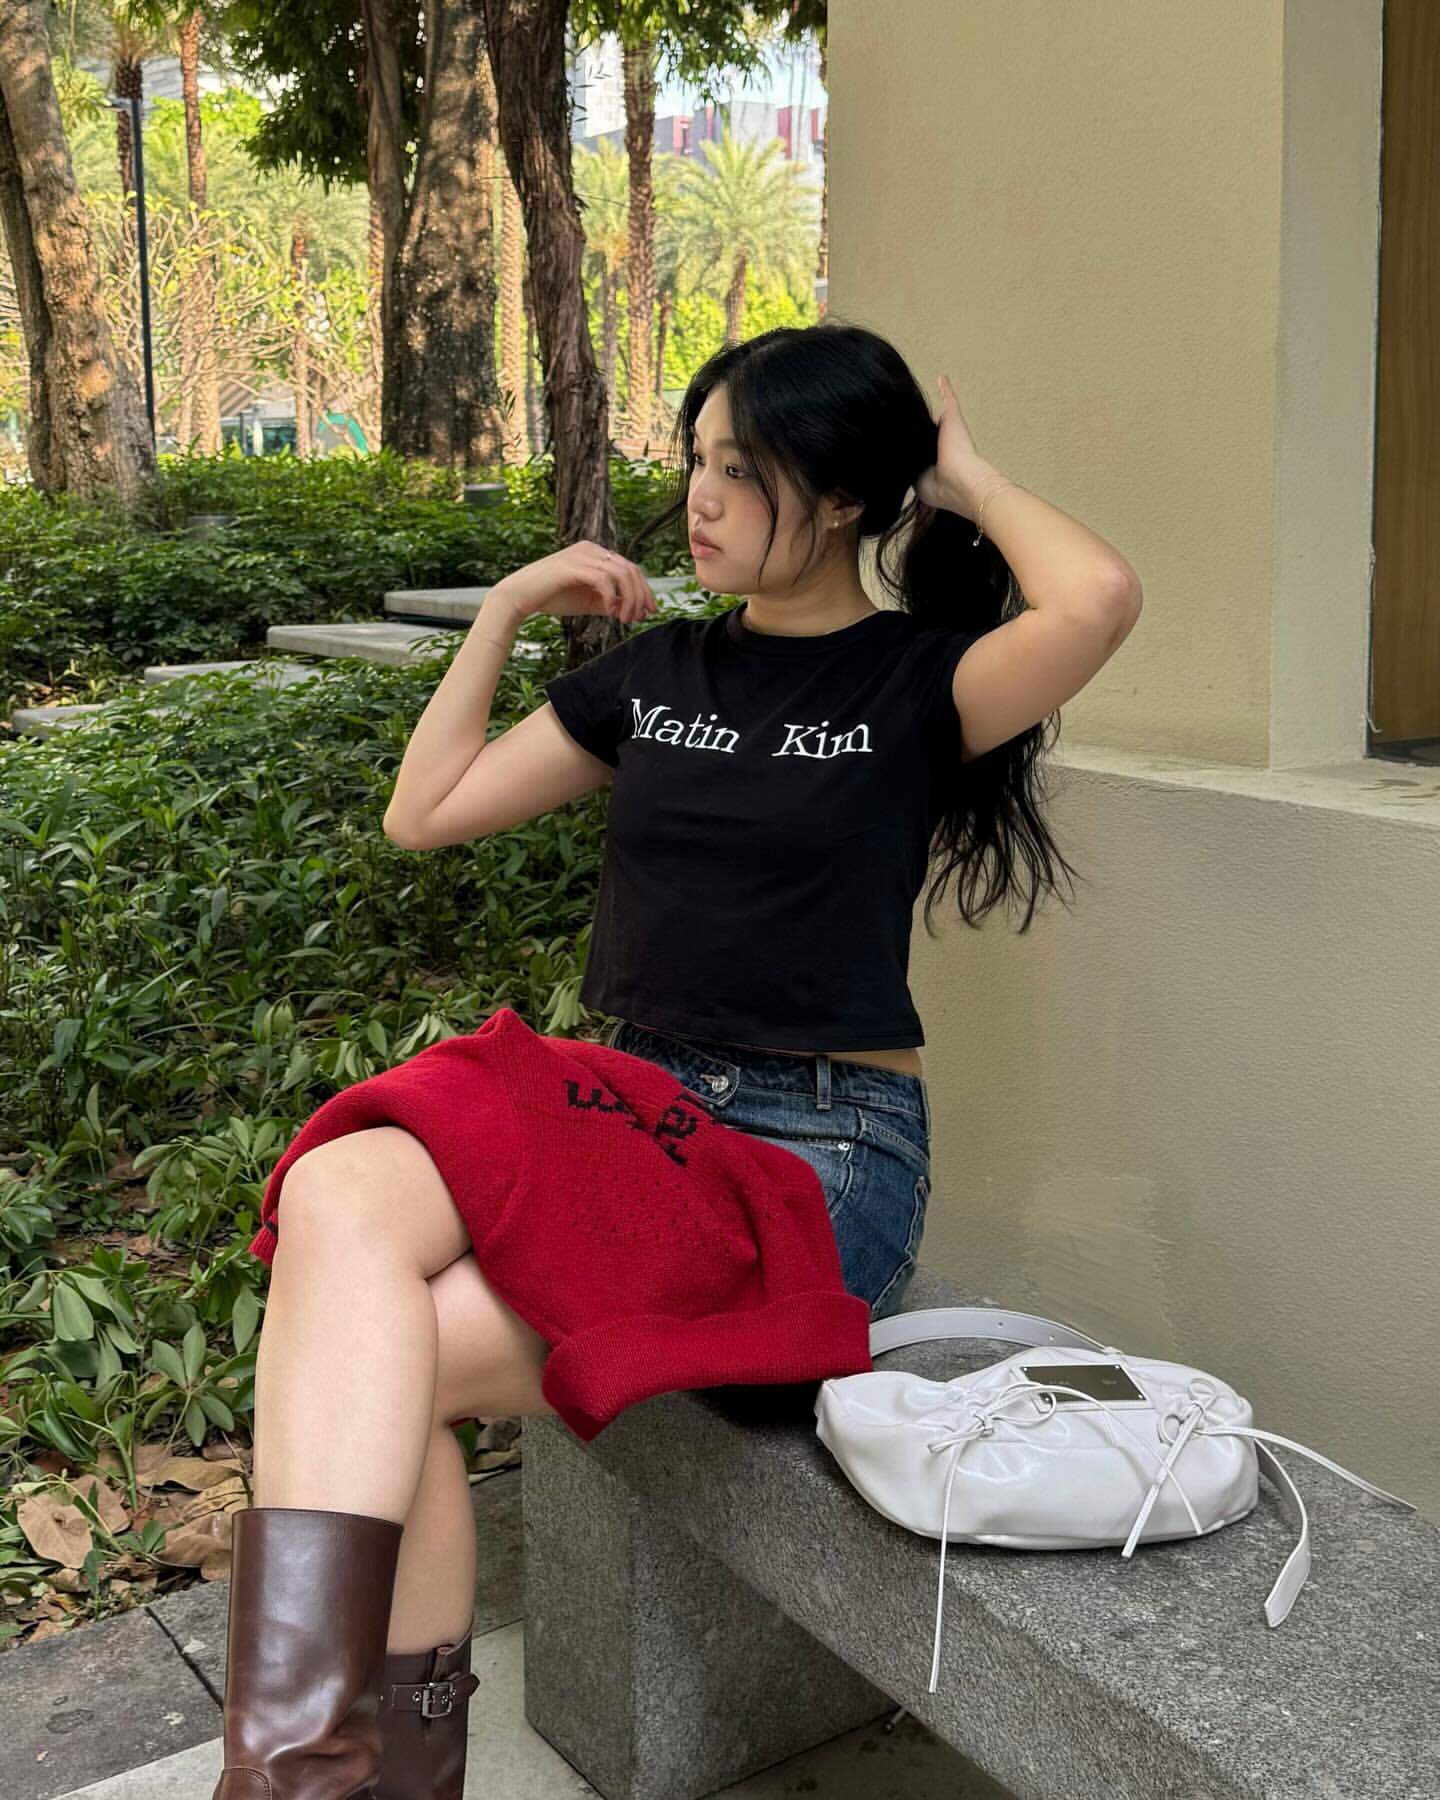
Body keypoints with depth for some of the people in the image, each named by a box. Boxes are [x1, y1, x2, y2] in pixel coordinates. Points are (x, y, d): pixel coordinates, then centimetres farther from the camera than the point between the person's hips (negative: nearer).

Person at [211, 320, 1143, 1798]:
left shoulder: (917, 681, -1)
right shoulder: (659, 667, 15)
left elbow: (1100, 598, -24)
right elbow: (425, 811, 21)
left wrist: (967, 481, -5)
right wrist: (506, 610, 14)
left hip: (825, 1151, -5)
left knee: (376, 1362, -24)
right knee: (341, 1194, -27)